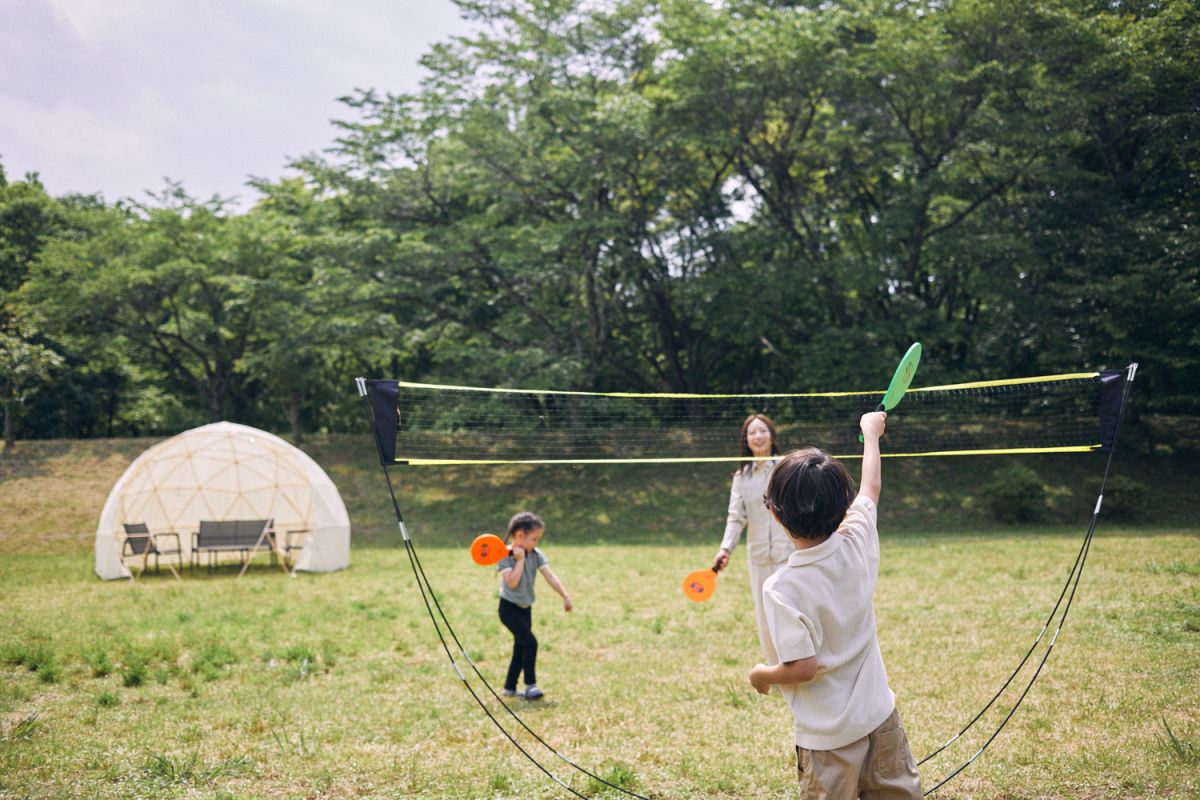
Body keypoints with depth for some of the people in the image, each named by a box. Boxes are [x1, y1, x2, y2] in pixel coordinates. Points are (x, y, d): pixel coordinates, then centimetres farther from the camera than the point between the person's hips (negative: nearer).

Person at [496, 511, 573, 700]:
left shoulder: (536, 555, 0)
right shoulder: (505, 555, -16)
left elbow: (550, 577, -8)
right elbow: (512, 582, -26)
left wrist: (565, 596, -17)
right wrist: (520, 560, -24)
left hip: (525, 608, 7)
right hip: (509, 608, -7)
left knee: (520, 648, 11)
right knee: (530, 642, -18)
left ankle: (510, 688, 23)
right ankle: (530, 686, -11)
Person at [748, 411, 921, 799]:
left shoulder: (781, 589, -21)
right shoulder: (857, 547, -8)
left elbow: (803, 667, -21)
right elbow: (870, 487, 11)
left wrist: (762, 675, 0)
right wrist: (871, 432, 27)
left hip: (829, 737, -5)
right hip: (881, 717, 5)